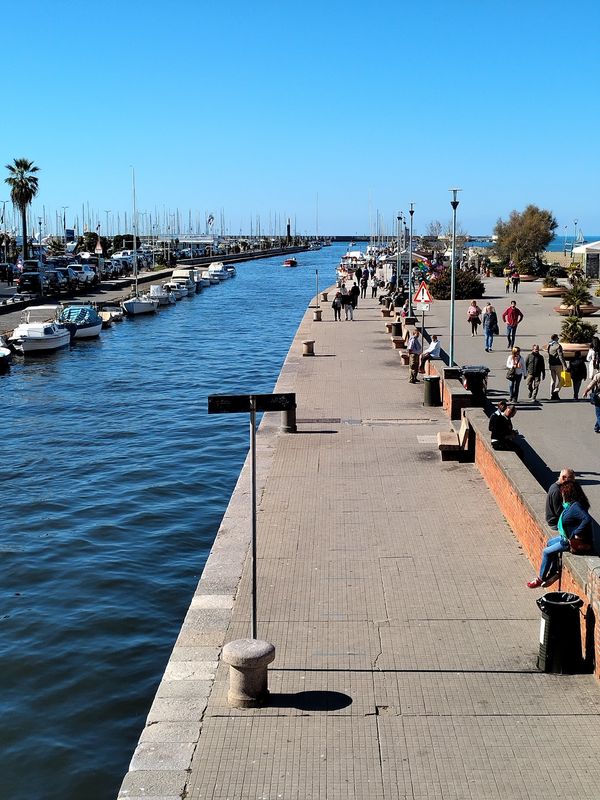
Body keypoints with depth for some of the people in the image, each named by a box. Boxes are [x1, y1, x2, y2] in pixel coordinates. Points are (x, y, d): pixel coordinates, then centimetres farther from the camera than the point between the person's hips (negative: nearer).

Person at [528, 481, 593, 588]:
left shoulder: (575, 506, -27)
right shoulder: (570, 505, 4)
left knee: (546, 552, 0)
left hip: (576, 542, -10)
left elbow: (587, 519, -40)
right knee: (550, 542, 24)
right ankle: (554, 573, 25)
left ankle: (541, 579, 17)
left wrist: (577, 534, -33)